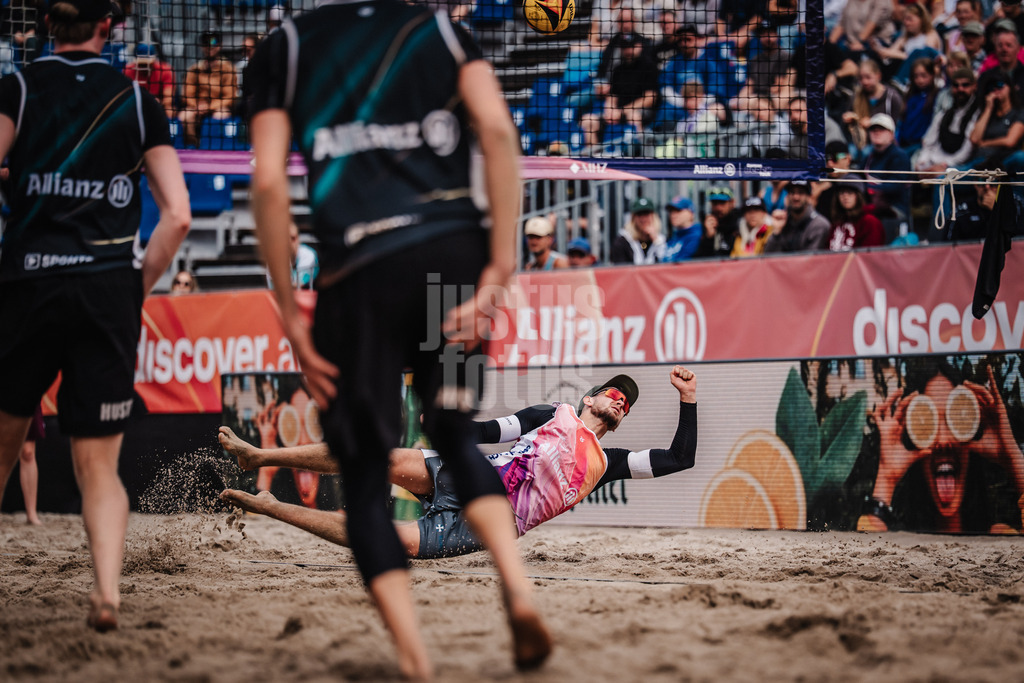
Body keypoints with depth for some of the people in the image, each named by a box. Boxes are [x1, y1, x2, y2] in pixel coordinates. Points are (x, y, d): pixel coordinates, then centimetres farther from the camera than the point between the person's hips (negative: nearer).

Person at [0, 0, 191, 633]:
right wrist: (137, 289, 12)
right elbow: (178, 217, 2)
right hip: (110, 286, 1)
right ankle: (108, 588, -16)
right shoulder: (138, 101, 7)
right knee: (98, 463, 4)